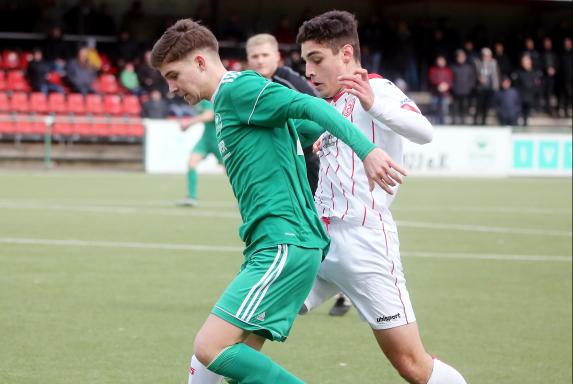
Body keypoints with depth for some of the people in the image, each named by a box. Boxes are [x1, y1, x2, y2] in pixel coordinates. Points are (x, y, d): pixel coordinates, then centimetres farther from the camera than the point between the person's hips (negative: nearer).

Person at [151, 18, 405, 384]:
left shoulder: (237, 88, -6)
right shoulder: (229, 102, 23)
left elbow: (310, 107, -19)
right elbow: (314, 128, 27)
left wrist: (367, 150, -28)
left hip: (284, 245, -10)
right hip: (272, 247, 10)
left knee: (210, 347, -15)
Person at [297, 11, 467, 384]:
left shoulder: (376, 88, -6)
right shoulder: (333, 105, 20)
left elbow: (423, 131, -26)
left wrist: (374, 103, -43)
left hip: (363, 243, -8)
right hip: (318, 240, 8)